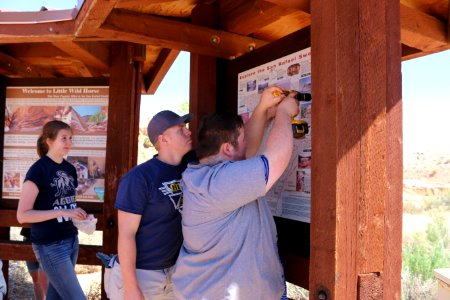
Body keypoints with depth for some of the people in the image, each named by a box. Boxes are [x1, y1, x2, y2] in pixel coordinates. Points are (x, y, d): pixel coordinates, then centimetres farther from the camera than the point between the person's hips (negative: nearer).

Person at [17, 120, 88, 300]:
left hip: (71, 240, 7)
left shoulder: (70, 169, 7)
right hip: (49, 246, -7)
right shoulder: (38, 170, -14)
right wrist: (62, 212, -24)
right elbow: (22, 215, -17)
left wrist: (79, 215, 1)